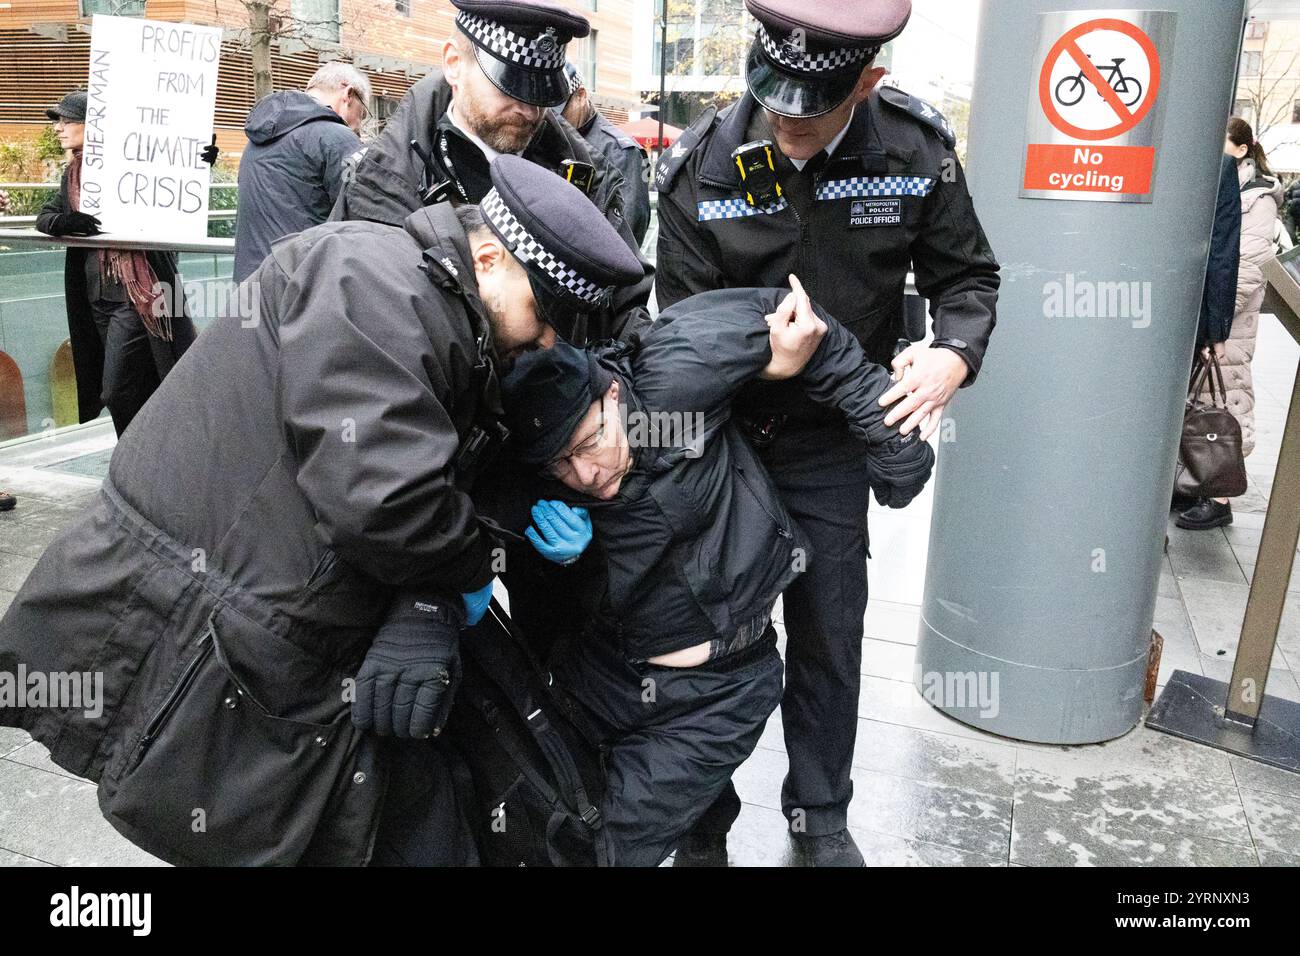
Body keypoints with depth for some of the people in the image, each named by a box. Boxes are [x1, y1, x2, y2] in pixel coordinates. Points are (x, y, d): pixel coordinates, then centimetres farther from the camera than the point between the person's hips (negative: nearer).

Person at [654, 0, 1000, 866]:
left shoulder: (917, 149, -12)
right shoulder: (702, 167, -17)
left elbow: (967, 276, -1)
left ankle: (821, 811, 38)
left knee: (830, 635, 13)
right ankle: (701, 825, 31)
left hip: (832, 443, 2)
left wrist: (954, 356, -20)